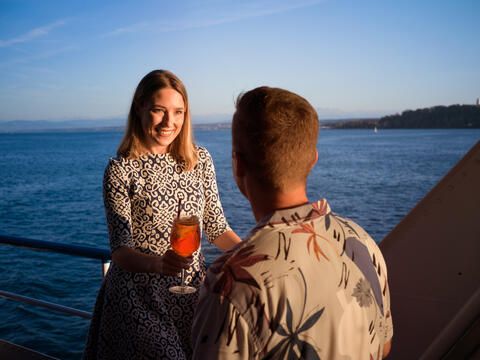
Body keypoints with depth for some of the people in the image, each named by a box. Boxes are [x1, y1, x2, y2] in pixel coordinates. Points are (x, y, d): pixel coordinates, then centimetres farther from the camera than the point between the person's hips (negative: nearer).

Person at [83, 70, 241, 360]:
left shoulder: (200, 159, -1)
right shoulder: (121, 170, -12)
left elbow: (216, 226, 5)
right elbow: (120, 250, -15)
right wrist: (156, 263, -34)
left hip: (192, 289, 4)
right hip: (140, 296, -4)